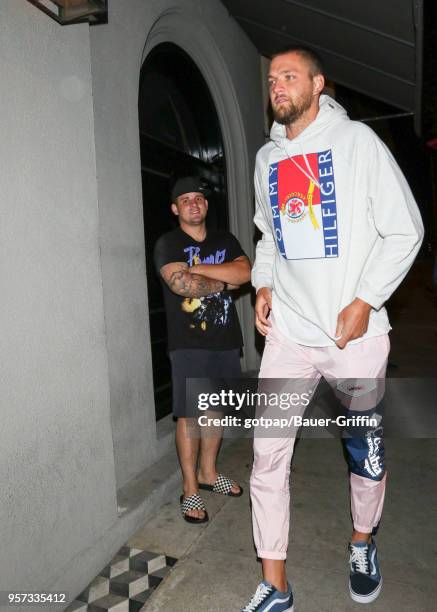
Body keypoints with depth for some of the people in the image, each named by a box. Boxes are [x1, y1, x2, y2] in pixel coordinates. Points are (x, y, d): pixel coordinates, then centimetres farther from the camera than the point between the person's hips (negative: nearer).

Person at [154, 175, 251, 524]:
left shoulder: (226, 241, 14)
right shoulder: (168, 244, -1)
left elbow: (245, 273, -4)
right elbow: (181, 284, -18)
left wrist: (199, 268, -11)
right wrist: (225, 282, -5)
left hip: (226, 340, 5)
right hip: (189, 343, -5)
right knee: (190, 415, -2)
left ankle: (208, 472, 32)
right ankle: (190, 490, 12)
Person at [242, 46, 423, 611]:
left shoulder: (356, 141, -2)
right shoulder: (266, 157, 13)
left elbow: (405, 230, -4)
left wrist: (364, 301, -12)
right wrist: (264, 284, 6)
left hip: (354, 333, -3)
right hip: (287, 331, 4)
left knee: (365, 452, 13)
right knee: (267, 455, 0)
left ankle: (363, 544, 43)